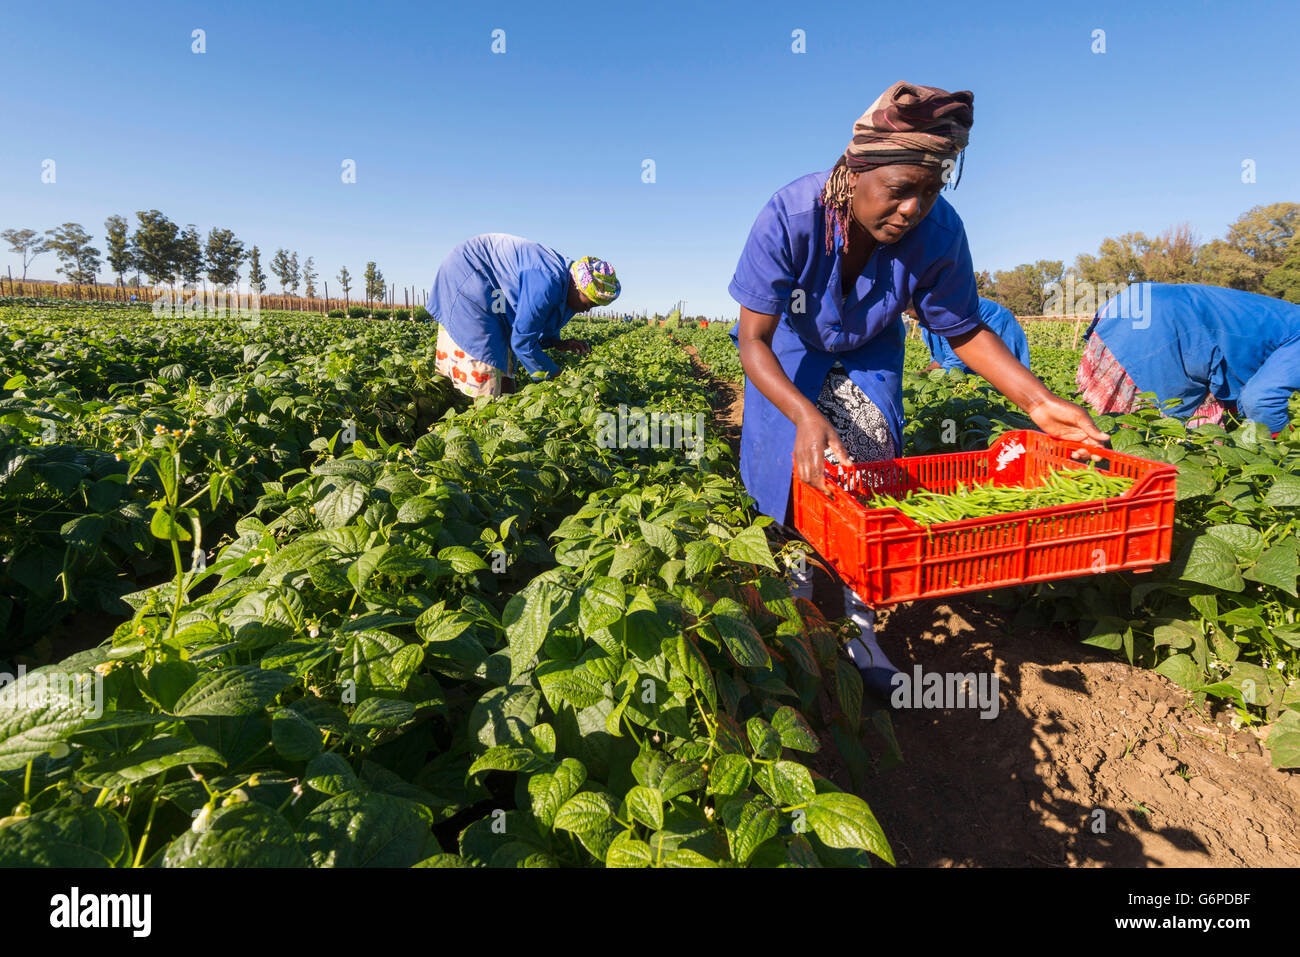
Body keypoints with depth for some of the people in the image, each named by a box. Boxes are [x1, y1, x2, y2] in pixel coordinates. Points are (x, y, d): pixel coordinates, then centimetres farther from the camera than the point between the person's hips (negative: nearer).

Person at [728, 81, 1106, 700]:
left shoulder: (939, 231, -26)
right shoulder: (790, 216, -34)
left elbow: (964, 331, -13)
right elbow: (753, 340, -35)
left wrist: (1038, 402, -26)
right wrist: (805, 416, -52)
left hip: (868, 354, 2)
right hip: (789, 350, -1)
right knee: (797, 472, -10)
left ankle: (858, 626, 7)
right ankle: (794, 607, 21)